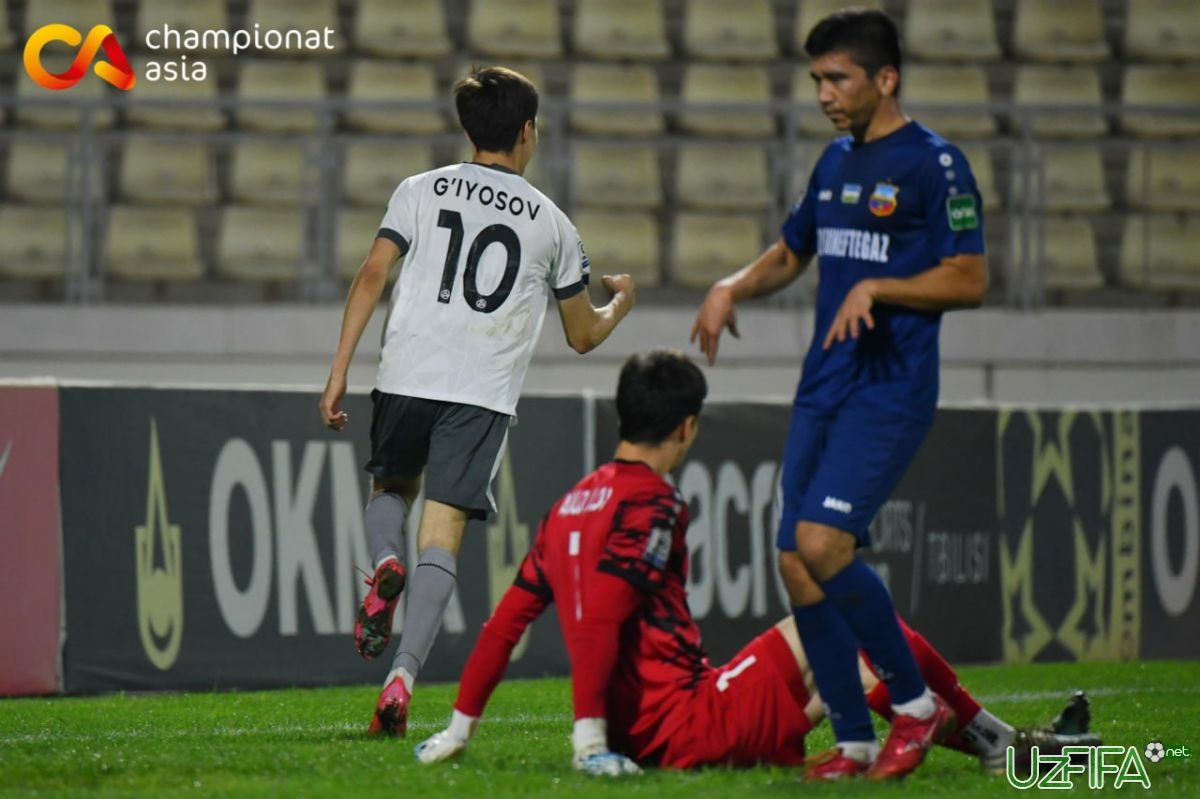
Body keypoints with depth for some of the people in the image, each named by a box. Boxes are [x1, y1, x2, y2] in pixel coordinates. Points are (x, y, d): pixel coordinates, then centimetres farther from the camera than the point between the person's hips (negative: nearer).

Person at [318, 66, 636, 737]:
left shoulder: (421, 191, 10)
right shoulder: (552, 223, 11)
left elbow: (371, 278, 0)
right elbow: (584, 335, 18)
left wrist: (339, 374, 2)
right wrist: (620, 302, 40)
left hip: (406, 378, 1)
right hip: (484, 394, -1)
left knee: (391, 489, 26)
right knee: (440, 538, -3)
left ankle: (385, 563, -7)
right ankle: (403, 676, -19)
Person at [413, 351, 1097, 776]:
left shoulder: (572, 504, 16)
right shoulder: (650, 504, -11)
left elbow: (508, 618, 16)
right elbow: (598, 620, -23)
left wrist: (461, 729, 18)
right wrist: (591, 738, -25)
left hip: (646, 738, 9)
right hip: (688, 729, -9)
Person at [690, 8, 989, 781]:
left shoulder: (935, 164, -8)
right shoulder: (836, 162, 15)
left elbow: (969, 280, -12)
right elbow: (791, 253, 28)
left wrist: (874, 288, -21)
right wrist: (733, 287, 10)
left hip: (892, 391, -8)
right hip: (823, 389, 8)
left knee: (821, 544, -21)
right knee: (797, 565, 0)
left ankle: (917, 704, -4)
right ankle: (856, 743, 9)